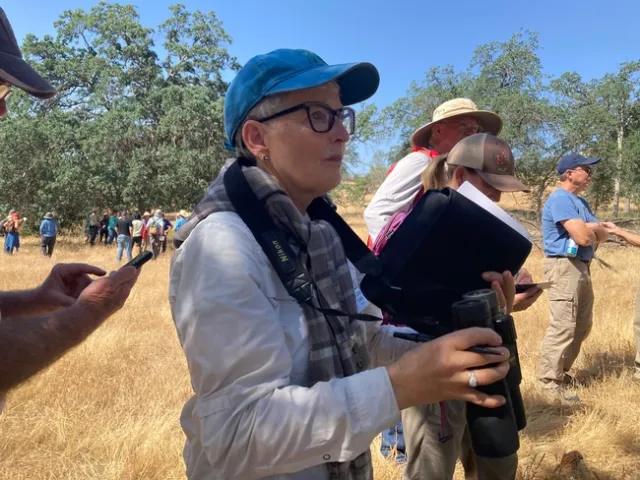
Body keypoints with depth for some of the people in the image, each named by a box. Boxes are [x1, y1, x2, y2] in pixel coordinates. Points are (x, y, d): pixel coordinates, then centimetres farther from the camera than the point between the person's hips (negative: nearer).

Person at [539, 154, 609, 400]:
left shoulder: (580, 202, 19)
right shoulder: (560, 199, -13)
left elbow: (603, 234, 13)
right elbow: (583, 237, -22)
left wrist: (591, 228, -9)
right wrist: (593, 233, 1)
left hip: (582, 267, 11)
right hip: (565, 267, -11)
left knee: (582, 326, 17)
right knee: (562, 327, -11)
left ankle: (560, 371, 28)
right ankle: (550, 382, -4)